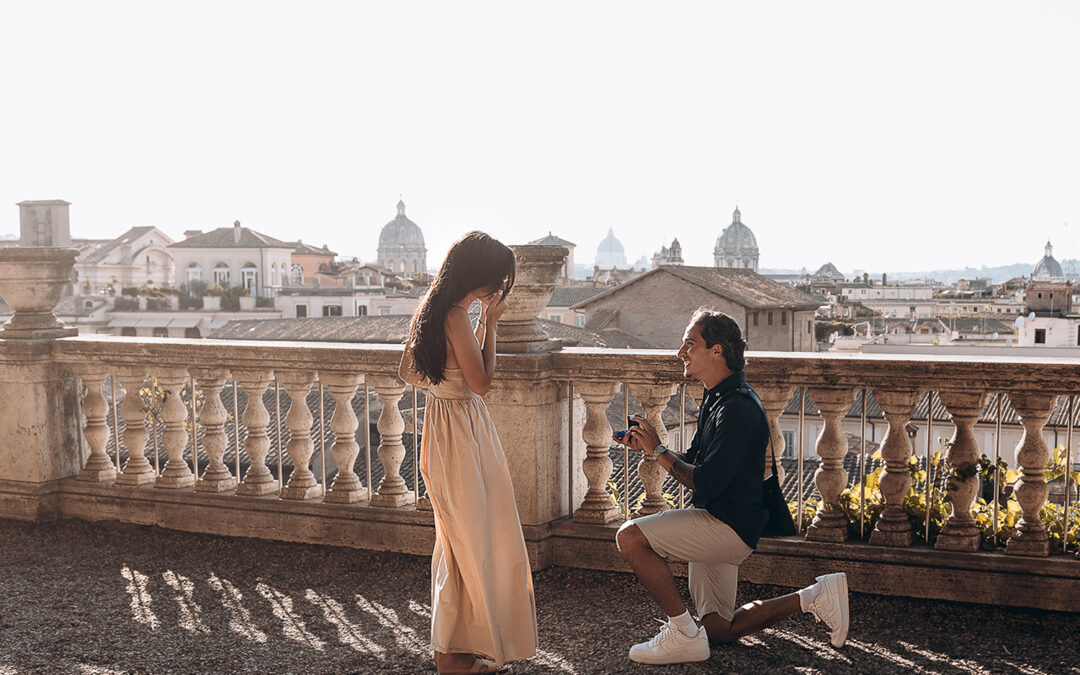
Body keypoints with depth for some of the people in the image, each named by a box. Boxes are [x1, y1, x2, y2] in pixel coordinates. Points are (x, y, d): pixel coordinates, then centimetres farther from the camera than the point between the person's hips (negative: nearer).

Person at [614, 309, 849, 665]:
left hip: (730, 525, -10)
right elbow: (691, 463, 16)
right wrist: (648, 447, 0)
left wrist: (658, 450, -14)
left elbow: (706, 484, -25)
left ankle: (683, 634, -12)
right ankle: (816, 596, 19)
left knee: (631, 536, -20)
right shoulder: (716, 398, 12)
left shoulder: (738, 407, -21)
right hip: (719, 528, 10)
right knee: (719, 631, 16)